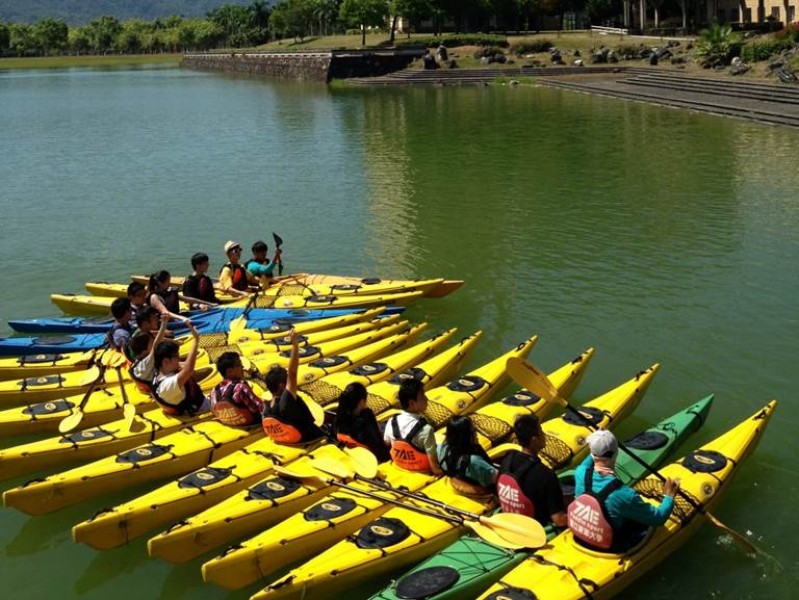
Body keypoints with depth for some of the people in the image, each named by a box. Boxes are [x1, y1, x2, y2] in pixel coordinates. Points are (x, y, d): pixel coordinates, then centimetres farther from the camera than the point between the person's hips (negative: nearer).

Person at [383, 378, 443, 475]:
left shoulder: (392, 422, -16)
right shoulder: (425, 429, -31)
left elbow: (387, 444, 3)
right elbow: (433, 462, -27)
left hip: (399, 464, 6)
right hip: (422, 469, -5)